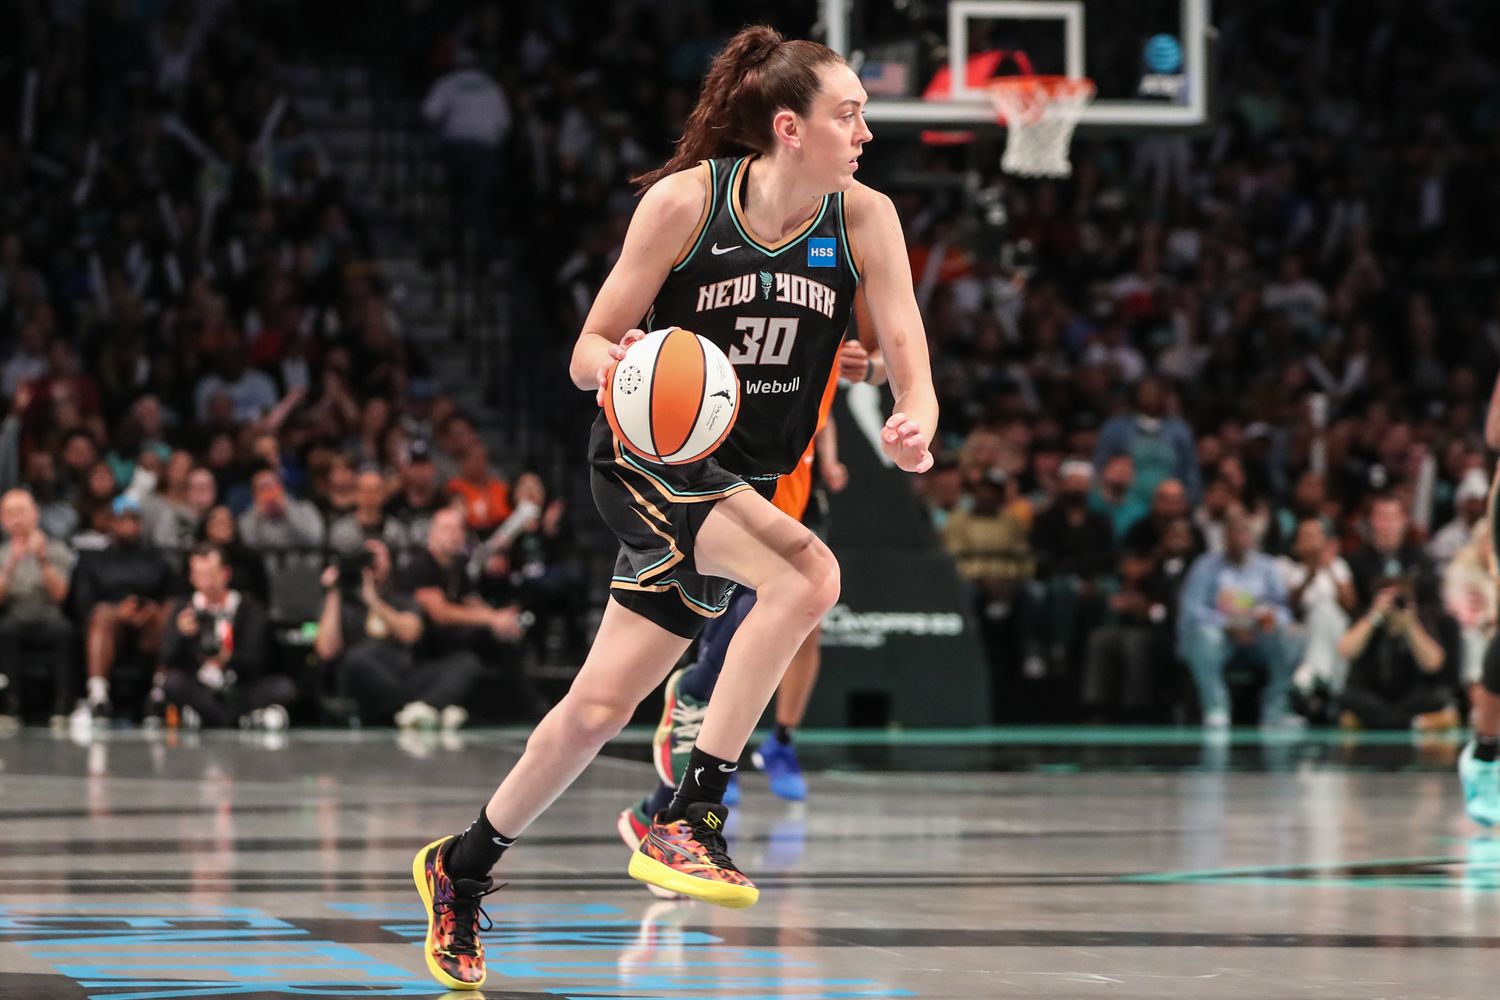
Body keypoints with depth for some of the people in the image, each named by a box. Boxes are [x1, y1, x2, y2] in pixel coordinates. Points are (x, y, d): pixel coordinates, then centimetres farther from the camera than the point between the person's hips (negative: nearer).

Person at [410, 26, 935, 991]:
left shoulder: (864, 218, -6)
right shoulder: (685, 199, -15)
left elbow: (907, 349, -10)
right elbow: (590, 352, -8)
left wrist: (915, 424, -33)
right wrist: (618, 363, -32)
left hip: (742, 482, 4)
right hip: (648, 455, -4)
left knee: (600, 709, 7)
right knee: (809, 571, -30)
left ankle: (464, 867, 28)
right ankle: (689, 815, -24)